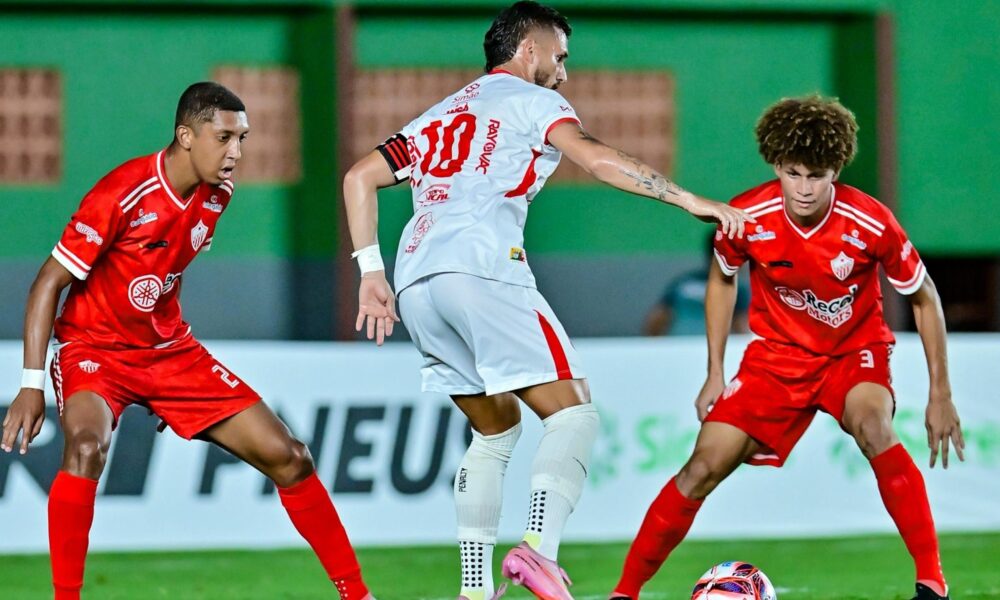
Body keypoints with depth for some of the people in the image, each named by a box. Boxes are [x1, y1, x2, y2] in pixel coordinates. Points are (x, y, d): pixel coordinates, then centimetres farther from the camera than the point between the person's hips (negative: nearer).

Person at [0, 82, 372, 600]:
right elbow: (49, 282, -18)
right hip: (93, 348, -6)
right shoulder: (121, 194, -23)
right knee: (87, 445, -37)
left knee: (286, 456, -1)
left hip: (169, 349, 6)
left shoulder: (218, 195, -2)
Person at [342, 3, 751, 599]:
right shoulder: (530, 100, 12)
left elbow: (360, 177, 26)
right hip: (481, 268, -7)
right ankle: (539, 547, -32)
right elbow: (597, 158, -5)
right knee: (574, 415, -8)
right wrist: (689, 200, -6)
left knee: (497, 428, 20)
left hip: (416, 282, 7)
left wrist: (372, 273, 23)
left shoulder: (441, 114, 32)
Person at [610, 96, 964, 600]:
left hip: (854, 351, -2)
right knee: (703, 468, -10)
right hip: (777, 353, 2)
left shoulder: (870, 224, -24)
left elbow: (923, 298, -7)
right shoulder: (747, 217, -19)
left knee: (873, 430, -34)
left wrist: (940, 394, -6)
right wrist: (715, 373, 4)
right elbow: (722, 279, 5)